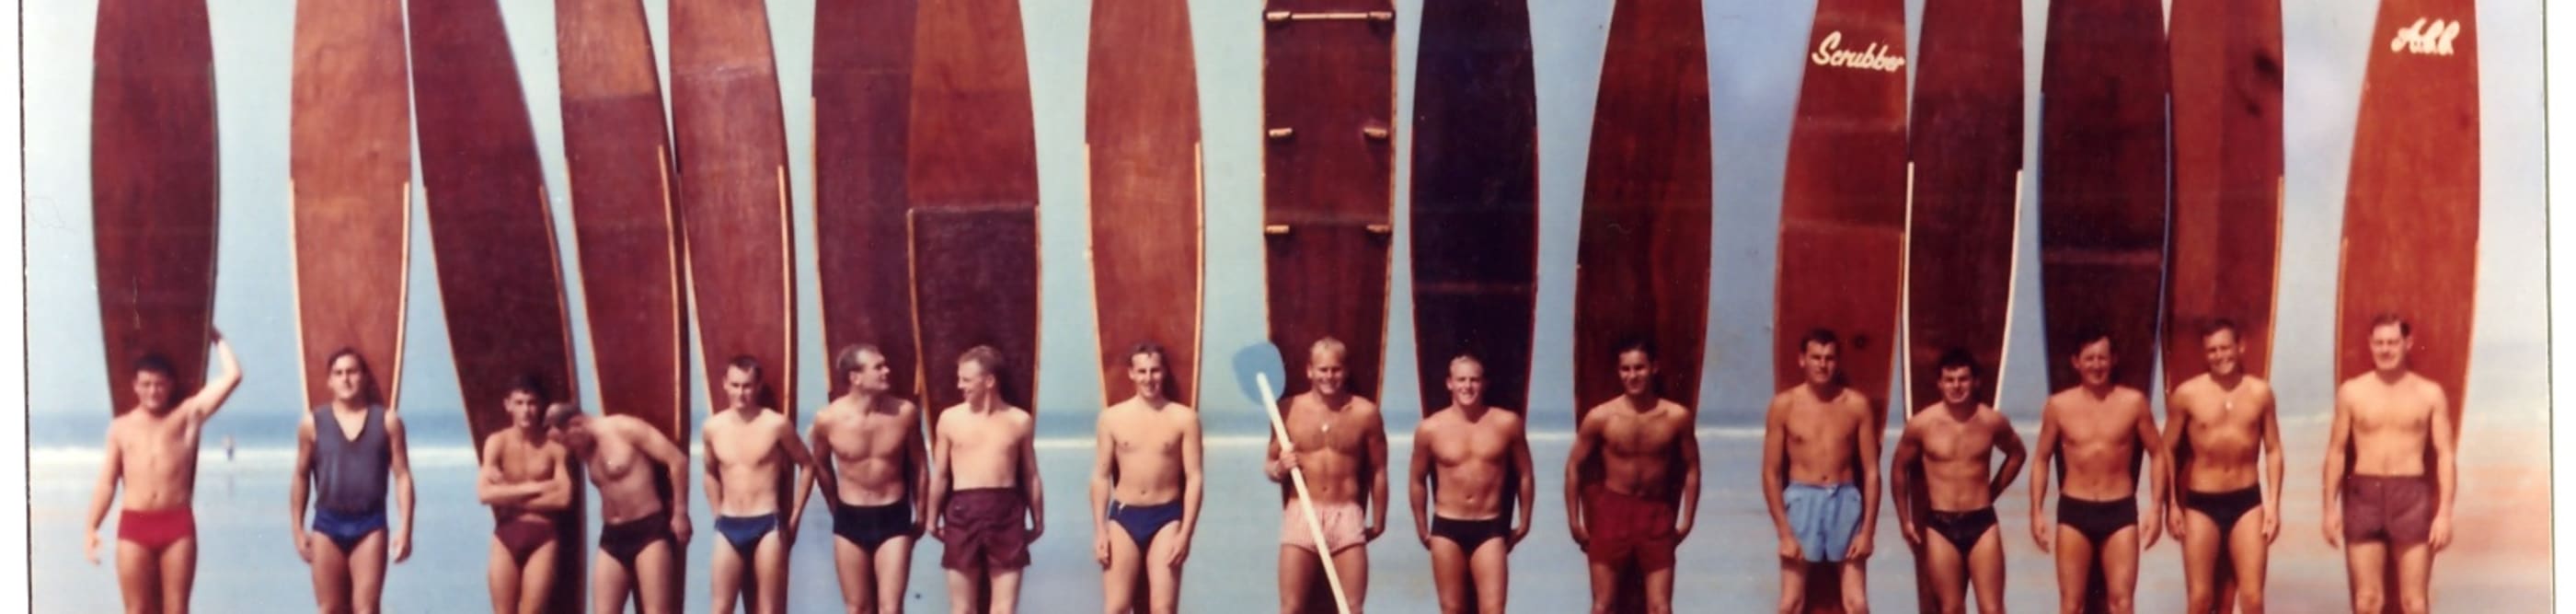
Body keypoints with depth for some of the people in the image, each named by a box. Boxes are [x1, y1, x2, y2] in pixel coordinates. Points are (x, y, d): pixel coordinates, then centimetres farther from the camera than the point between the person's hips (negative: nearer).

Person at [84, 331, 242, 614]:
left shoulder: (188, 415, 8)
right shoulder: (120, 427, 12)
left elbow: (232, 376, 3)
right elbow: (107, 482, 12)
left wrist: (217, 338, 15)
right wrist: (91, 529, 5)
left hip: (178, 523, -1)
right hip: (134, 525, 1)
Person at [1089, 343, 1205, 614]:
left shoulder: (1184, 418, -1)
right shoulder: (1112, 418, 3)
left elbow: (1195, 478, -2)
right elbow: (1101, 477, 5)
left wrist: (1186, 532, -9)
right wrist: (1099, 531, -1)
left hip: (1166, 517, -1)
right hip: (1123, 516, 1)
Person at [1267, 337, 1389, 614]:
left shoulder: (1365, 412, 1)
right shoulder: (1290, 410, 2)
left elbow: (1378, 471, 8)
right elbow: (1269, 464, 9)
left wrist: (1378, 520, 10)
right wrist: (1280, 468, -14)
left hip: (1347, 516, 0)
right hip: (1301, 514, 0)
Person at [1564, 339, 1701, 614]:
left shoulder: (1677, 417, -8)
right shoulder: (1600, 417, -10)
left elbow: (1691, 468, 4)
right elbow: (1574, 466, 0)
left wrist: (1686, 520, 2)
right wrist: (1574, 521, -2)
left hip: (1656, 513, 1)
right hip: (1612, 511, -1)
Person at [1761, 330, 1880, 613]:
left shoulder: (1857, 404, 0)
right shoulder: (1784, 404, -2)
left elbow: (1871, 472, 2)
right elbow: (1771, 473, -2)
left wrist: (1867, 531, -3)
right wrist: (1784, 533, -8)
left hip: (1845, 502, 1)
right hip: (1801, 501, -1)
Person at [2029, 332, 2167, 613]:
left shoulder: (2133, 402, -2)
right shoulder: (2058, 405, -1)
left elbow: (2157, 453, 5)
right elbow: (2042, 460, 8)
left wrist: (2156, 507, -2)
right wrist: (2037, 512, 1)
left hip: (2120, 510, 0)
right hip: (2074, 511, 0)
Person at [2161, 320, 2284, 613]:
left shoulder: (2260, 391, 1)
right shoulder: (2187, 394, -5)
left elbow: (2273, 450, 6)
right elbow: (2168, 451, 2)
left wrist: (2273, 504, -1)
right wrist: (2171, 505, -2)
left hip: (2246, 501, 1)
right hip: (2201, 504, -1)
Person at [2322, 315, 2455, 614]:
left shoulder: (2430, 394, 3)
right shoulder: (2351, 392, 5)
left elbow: (2445, 456, 2)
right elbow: (2336, 452, 9)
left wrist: (2444, 512, -6)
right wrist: (2330, 507, 3)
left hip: (2412, 496, -1)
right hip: (2364, 496, 1)